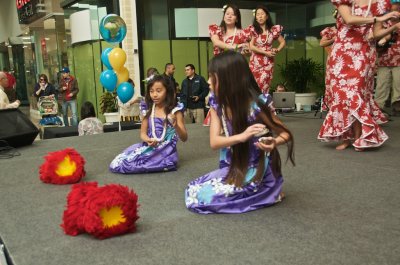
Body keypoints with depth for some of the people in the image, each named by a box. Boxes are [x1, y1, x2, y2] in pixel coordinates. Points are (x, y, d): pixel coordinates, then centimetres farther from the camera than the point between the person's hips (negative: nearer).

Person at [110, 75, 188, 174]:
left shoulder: (174, 110, -5)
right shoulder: (148, 110, 7)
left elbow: (184, 138, -5)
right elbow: (143, 133, 10)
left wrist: (176, 126, -26)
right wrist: (148, 140, -15)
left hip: (165, 150, -5)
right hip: (149, 147, 5)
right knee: (116, 164, -11)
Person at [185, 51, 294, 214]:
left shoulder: (256, 104, -22)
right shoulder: (217, 104, -6)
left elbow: (286, 134, -11)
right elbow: (214, 142, -15)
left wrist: (273, 143, -36)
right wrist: (241, 136, -35)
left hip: (256, 171, -7)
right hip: (234, 169, 7)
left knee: (198, 197, -16)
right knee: (192, 191, 7)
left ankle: (267, 192, -2)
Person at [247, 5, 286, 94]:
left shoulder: (273, 30, 3)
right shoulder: (253, 29, -2)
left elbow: (283, 42, 14)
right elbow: (251, 47, -9)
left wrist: (277, 50, -5)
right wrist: (266, 52, -13)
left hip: (268, 63, 1)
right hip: (255, 62, -1)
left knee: (264, 86, -2)